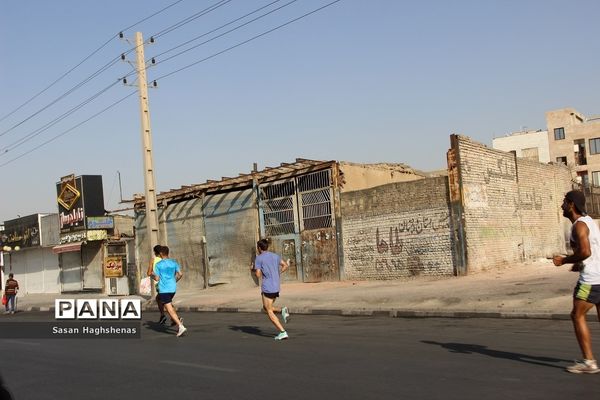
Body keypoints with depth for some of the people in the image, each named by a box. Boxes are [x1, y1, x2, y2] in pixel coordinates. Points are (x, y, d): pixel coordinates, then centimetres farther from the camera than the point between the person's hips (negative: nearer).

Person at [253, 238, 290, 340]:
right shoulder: (275, 256, 11)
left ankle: (282, 332, -8)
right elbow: (285, 266, 16)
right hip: (276, 287, 7)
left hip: (267, 287, -7)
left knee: (269, 311, 1)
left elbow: (258, 274, -11)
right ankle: (282, 310, -3)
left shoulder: (259, 258, -7)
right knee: (266, 308, 22)